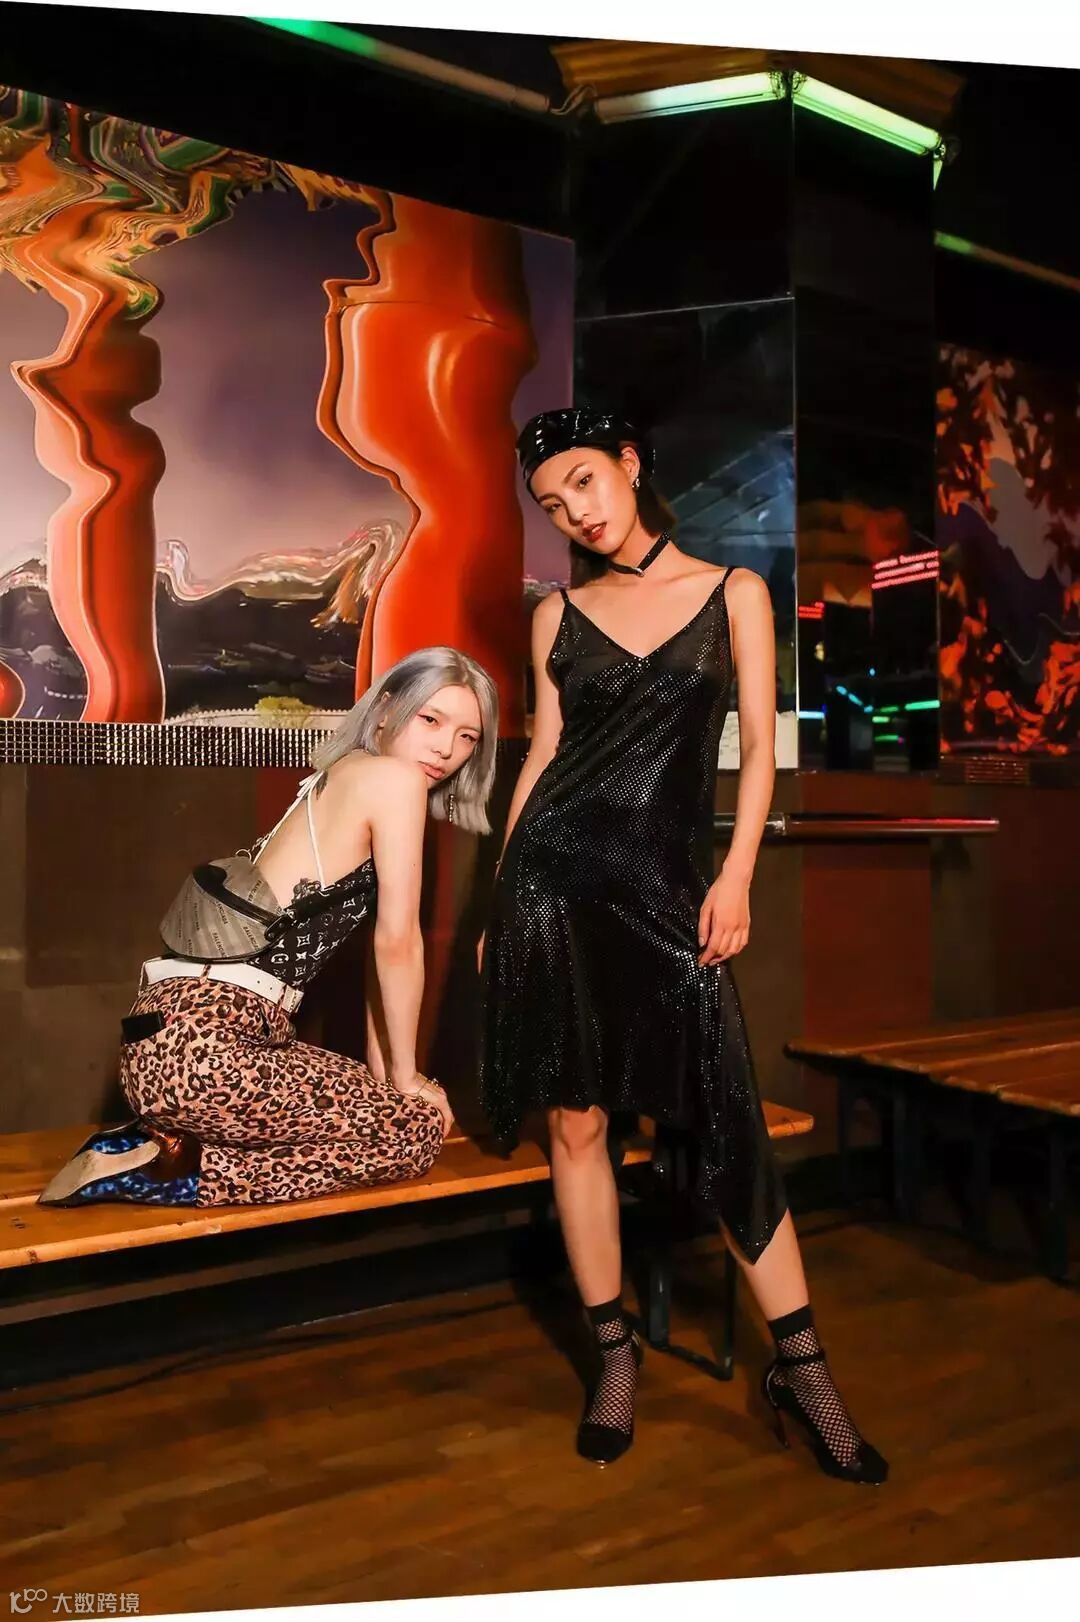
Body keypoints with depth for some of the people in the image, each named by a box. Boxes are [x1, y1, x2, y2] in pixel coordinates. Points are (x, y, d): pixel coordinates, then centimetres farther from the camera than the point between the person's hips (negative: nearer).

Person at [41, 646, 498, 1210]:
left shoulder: (346, 778, 21)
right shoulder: (394, 777, -7)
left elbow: (380, 942, 19)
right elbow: (397, 942, -7)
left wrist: (379, 1071, 18)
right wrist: (404, 1077, 3)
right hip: (199, 1047, -10)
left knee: (385, 1105, 23)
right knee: (418, 1129, 3)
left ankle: (168, 1137, 11)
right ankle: (173, 1167, -5)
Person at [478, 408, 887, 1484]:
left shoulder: (732, 592, 8)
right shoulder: (559, 615, 10)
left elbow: (758, 748, 4)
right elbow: (542, 757, 10)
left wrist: (735, 875, -8)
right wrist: (497, 902, 8)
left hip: (665, 884, -1)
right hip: (555, 872, 2)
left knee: (724, 1121, -3)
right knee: (576, 1122, 4)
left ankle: (800, 1365, 13)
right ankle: (616, 1355, 21)